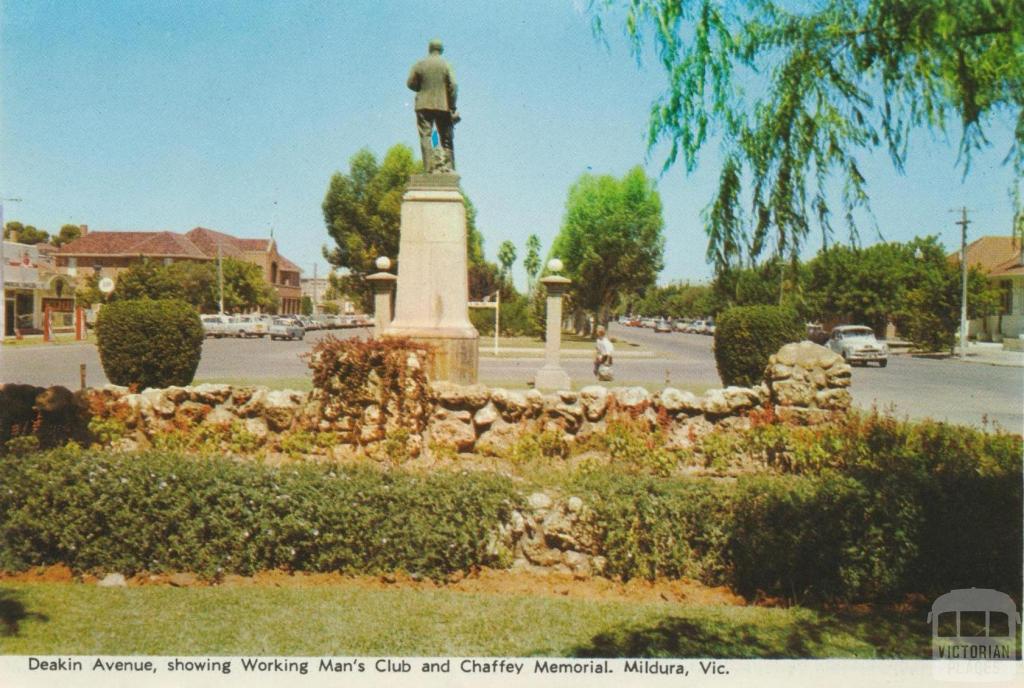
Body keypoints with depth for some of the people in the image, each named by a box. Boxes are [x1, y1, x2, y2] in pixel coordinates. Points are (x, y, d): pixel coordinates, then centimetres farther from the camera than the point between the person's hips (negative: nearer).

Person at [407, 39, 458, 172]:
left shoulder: (419, 65, 1)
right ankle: (450, 168, 4)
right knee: (446, 139, 7)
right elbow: (453, 86, -8)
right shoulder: (446, 65, -1)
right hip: (443, 106, 0)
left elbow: (410, 83, 2)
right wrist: (452, 108, -5)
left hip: (424, 106, 0)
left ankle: (429, 167, -13)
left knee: (425, 136, -1)